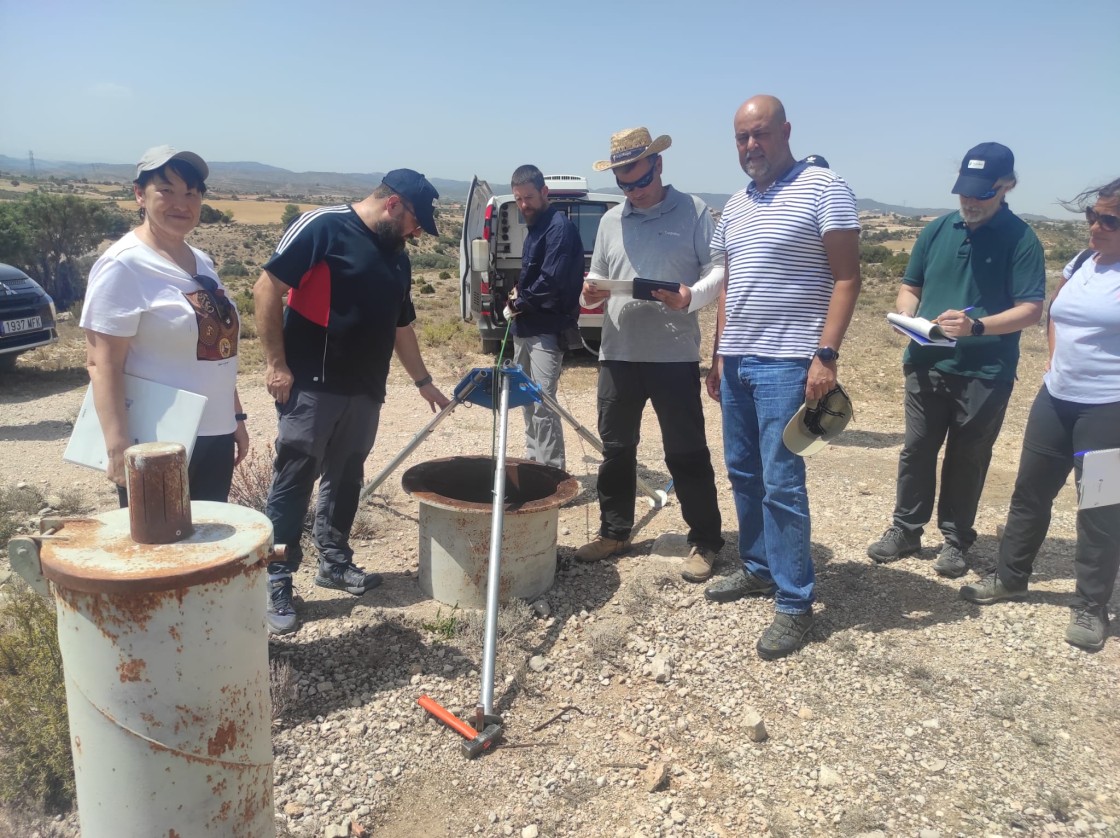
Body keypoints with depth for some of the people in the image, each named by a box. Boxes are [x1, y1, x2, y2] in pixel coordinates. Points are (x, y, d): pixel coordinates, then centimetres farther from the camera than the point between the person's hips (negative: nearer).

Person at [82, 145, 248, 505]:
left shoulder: (202, 262, 11)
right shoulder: (123, 266, -12)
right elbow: (102, 364, -17)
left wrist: (236, 417, 17)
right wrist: (118, 447, -23)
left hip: (215, 437, 8)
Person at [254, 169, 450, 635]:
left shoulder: (397, 258, 15)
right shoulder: (324, 227, -9)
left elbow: (401, 326, 24)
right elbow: (267, 289, -13)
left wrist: (424, 383, 25)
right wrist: (276, 364, -15)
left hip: (365, 390, 7)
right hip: (311, 386, -7)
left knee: (345, 479, 16)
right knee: (293, 483, -1)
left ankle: (335, 562, 30)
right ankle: (276, 582, 9)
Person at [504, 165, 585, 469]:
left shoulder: (560, 227, -13)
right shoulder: (535, 226, 17)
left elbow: (552, 281, -21)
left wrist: (520, 302, -8)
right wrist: (519, 294, 6)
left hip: (547, 330, -10)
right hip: (526, 327, 10)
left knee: (543, 403, -12)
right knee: (528, 399, 15)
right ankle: (533, 460, 26)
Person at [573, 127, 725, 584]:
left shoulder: (694, 211, 0)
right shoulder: (611, 219, 14)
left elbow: (718, 271, -4)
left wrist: (691, 297, -24)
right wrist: (591, 293, -6)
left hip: (675, 354, -5)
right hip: (618, 352, 5)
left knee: (686, 451, 1)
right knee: (615, 447, 12)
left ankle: (704, 541, 13)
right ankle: (614, 532, 27)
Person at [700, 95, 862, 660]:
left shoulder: (823, 188, -5)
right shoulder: (736, 206, 16)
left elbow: (847, 277, -10)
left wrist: (826, 355, -19)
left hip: (787, 363, -7)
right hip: (736, 360, 8)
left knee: (782, 483, -7)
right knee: (743, 474, 13)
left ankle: (795, 604, 4)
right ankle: (758, 568, 29)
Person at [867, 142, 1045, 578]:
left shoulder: (1020, 239, -7)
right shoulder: (936, 230, 5)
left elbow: (1031, 309, -12)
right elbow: (910, 287, 13)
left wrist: (977, 326, -28)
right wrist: (907, 316, -9)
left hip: (986, 374, -3)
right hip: (927, 365, 4)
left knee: (967, 459, 8)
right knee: (916, 451, 10)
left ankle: (956, 540, 23)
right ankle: (905, 530, 25)